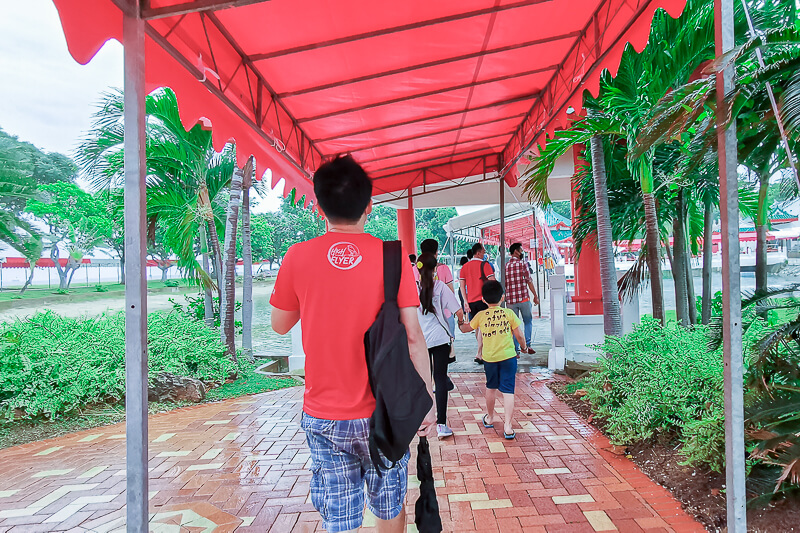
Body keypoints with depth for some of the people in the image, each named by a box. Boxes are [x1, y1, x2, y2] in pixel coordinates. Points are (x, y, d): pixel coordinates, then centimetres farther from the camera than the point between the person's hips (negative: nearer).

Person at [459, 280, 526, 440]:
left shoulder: (480, 316, 1)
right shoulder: (509, 313, -3)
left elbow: (466, 328, 16)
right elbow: (519, 335, -1)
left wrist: (460, 324, 38)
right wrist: (524, 346, 19)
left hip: (489, 358, 2)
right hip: (508, 356, -2)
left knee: (491, 387, 21)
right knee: (508, 391, -1)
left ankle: (490, 418, 39)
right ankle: (507, 426, -6)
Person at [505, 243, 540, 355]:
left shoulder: (505, 266, 8)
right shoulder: (522, 264, -5)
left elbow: (503, 284, 10)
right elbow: (529, 281, -4)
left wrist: (504, 298, 19)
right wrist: (535, 296, 3)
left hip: (510, 300, 3)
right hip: (523, 298, -3)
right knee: (528, 322, 15)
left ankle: (515, 350, 6)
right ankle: (526, 345, 9)